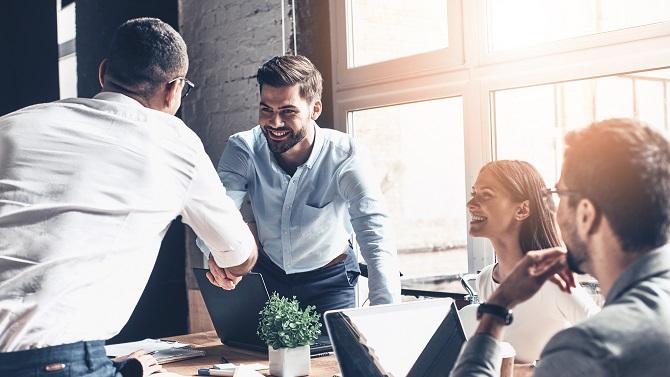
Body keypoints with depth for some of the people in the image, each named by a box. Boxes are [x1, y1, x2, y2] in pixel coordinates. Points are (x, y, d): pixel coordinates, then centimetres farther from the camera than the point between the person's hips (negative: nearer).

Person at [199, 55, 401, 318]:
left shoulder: (341, 154, -24)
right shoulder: (243, 149, -17)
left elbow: (375, 235, -33)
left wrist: (386, 316, -48)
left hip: (330, 279, -2)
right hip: (268, 274, 2)